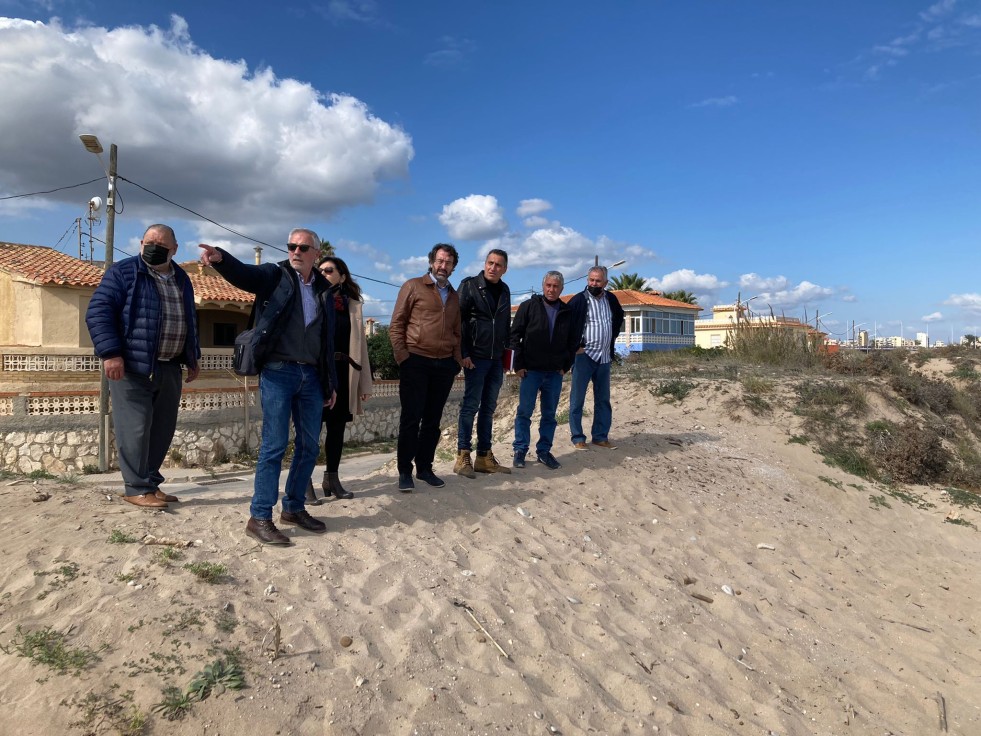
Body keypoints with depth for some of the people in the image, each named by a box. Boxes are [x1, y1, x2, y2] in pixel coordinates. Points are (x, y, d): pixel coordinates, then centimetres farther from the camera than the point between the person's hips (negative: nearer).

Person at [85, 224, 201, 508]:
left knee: (163, 428, 10)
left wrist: (192, 357, 20)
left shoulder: (181, 279, 15)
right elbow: (98, 312, -11)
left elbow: (189, 320, 24)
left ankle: (151, 482, 22)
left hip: (169, 367, 6)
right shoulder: (123, 272, -4)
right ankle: (138, 488, 5)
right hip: (133, 366, -6)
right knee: (135, 428, -4)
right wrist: (110, 353, -20)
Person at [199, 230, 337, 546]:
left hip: (311, 376, 5)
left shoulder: (324, 291, 15)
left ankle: (294, 508, 25)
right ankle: (259, 518, 4)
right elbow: (243, 273, -18)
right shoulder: (274, 276, 3)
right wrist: (220, 258, -40)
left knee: (309, 445, 10)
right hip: (278, 372, -5)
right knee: (274, 445, -5)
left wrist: (331, 384, 16)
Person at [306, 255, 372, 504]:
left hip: (342, 373, 3)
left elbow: (360, 343, 10)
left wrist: (364, 382, 6)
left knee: (337, 426, 10)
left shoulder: (353, 305, 12)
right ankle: (305, 482, 6)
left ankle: (332, 478, 22)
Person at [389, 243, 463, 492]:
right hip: (416, 362, -5)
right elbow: (396, 325, -2)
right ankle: (405, 472, 6)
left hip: (444, 365, 5)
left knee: (432, 420, 9)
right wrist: (402, 357, -10)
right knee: (411, 418, -2)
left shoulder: (454, 296, 18)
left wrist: (457, 359, 9)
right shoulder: (413, 287, 2)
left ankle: (425, 468, 19)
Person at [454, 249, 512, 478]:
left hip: (497, 358, 6)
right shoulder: (469, 285, -5)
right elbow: (458, 321, -9)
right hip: (476, 356, -6)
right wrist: (464, 353, -14)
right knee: (470, 405, -4)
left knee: (488, 408, 8)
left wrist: (507, 348, 12)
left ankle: (484, 457, 14)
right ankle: (463, 457, 3)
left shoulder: (504, 290, 13)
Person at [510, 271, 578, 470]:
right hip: (531, 370, -3)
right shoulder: (529, 306, -1)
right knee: (524, 412, 2)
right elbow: (515, 334, -3)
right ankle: (520, 450, 12)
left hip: (555, 372, 3)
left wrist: (566, 365, 5)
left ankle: (544, 451, 19)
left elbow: (573, 341, 12)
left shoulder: (567, 312, 7)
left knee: (549, 414, 9)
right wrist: (519, 364, -7)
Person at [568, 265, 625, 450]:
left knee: (603, 400, 10)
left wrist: (612, 338, 15)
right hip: (584, 355, -5)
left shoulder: (611, 299, 6)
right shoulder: (579, 300, -11)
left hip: (604, 357, 6)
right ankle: (578, 438, 8)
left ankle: (601, 436, 20)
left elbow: (619, 317, 26)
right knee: (577, 399, -1)